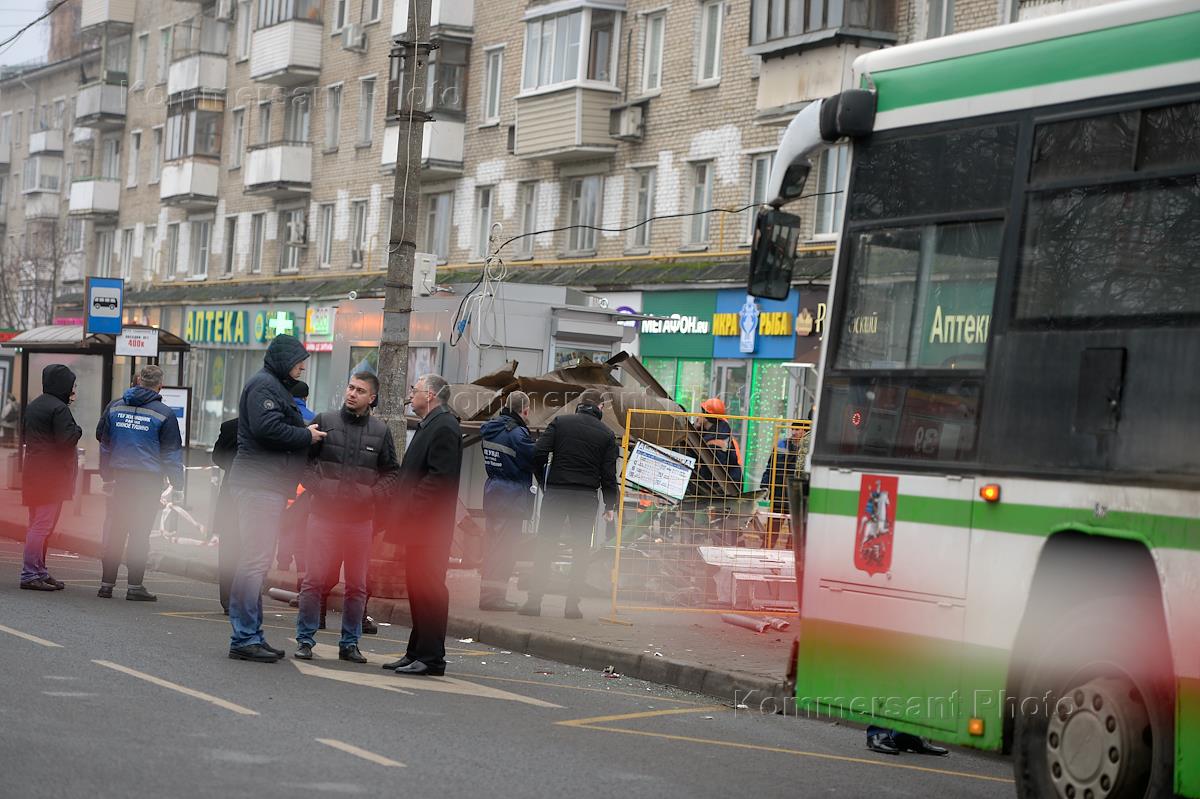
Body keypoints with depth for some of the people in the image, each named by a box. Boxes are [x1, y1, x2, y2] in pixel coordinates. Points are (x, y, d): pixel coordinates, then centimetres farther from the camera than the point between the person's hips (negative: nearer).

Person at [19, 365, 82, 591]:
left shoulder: (33, 406, 15)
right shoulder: (58, 408, -14)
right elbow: (66, 439, -21)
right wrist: (77, 430, 0)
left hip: (34, 471, 10)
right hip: (52, 474, -10)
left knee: (38, 524, 15)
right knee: (43, 525, -9)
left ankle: (39, 571, 20)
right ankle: (30, 574, -11)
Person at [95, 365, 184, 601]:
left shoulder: (115, 407, 8)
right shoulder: (164, 414, -4)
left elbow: (103, 442, 14)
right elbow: (172, 454, -1)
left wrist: (107, 476, 21)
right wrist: (177, 486, 4)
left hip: (121, 477, 3)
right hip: (149, 481, -3)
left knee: (115, 531, 8)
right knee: (140, 533, 0)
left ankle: (107, 583, 9)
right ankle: (134, 586, -1)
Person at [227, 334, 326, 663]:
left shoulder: (275, 387, 25)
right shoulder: (263, 385, -8)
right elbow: (266, 428, -21)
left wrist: (306, 433, 8)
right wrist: (307, 436, -11)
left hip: (269, 485, 11)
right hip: (260, 484, -11)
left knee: (257, 561, 12)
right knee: (254, 560, -12)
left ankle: (251, 635, 17)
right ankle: (244, 638, -12)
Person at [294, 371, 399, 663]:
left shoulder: (380, 432, 7)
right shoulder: (324, 422, 3)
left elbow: (391, 472, 13)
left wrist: (373, 495, -3)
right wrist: (316, 488, -7)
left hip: (361, 519, 2)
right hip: (324, 515, -2)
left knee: (357, 585, 6)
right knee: (315, 580, -3)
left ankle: (349, 643, 16)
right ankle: (305, 639, 7)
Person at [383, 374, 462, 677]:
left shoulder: (444, 427, -13)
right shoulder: (431, 425, 19)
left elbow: (439, 478, -21)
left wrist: (411, 513, -21)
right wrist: (402, 513, 15)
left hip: (430, 526, -10)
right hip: (419, 526, 10)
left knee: (428, 589, -8)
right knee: (419, 588, 13)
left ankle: (430, 658, -5)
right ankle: (417, 653, 18)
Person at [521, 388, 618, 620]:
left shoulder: (560, 421, 3)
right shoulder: (606, 434, 3)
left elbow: (539, 453, -4)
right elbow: (608, 474, 0)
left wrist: (544, 482, 10)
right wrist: (609, 506, 9)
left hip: (555, 492, 0)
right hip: (586, 496, 0)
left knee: (544, 546, 4)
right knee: (581, 551, 8)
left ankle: (534, 601, -1)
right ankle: (572, 605, 4)